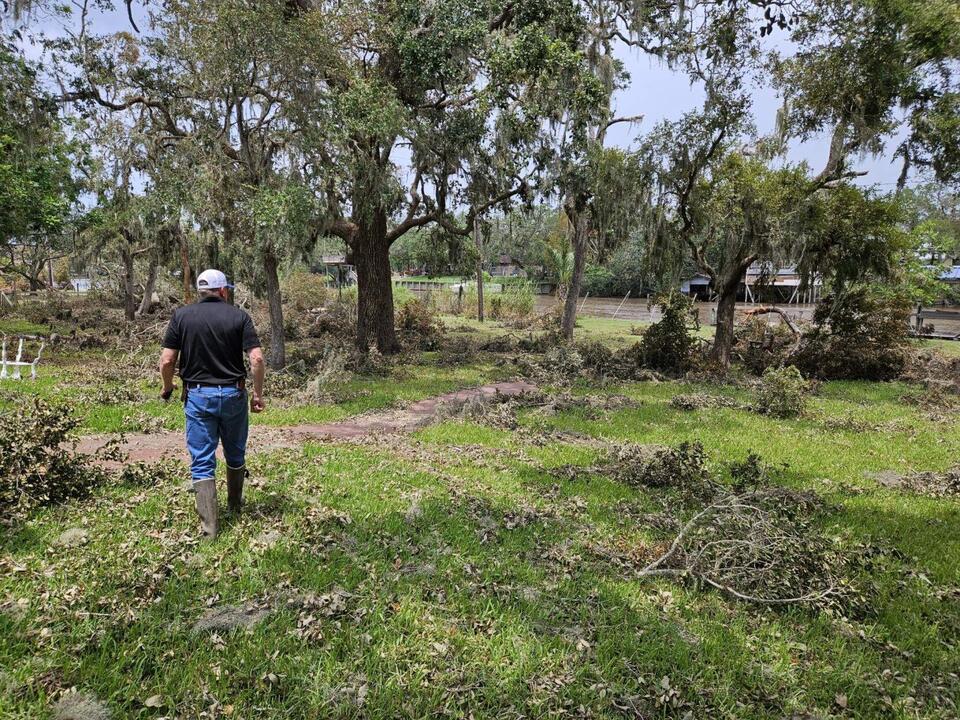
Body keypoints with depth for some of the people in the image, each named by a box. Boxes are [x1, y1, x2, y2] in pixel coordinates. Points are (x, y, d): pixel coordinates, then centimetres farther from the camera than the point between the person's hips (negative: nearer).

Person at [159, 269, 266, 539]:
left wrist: (167, 388, 12)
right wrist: (258, 394, -1)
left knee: (202, 462, 5)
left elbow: (167, 360, -5)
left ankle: (209, 525, 4)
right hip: (233, 394, 1)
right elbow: (257, 358, -12)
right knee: (236, 454, 20)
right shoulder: (239, 316, -3)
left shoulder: (181, 315, -1)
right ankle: (234, 504, 39)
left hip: (197, 396, 0)